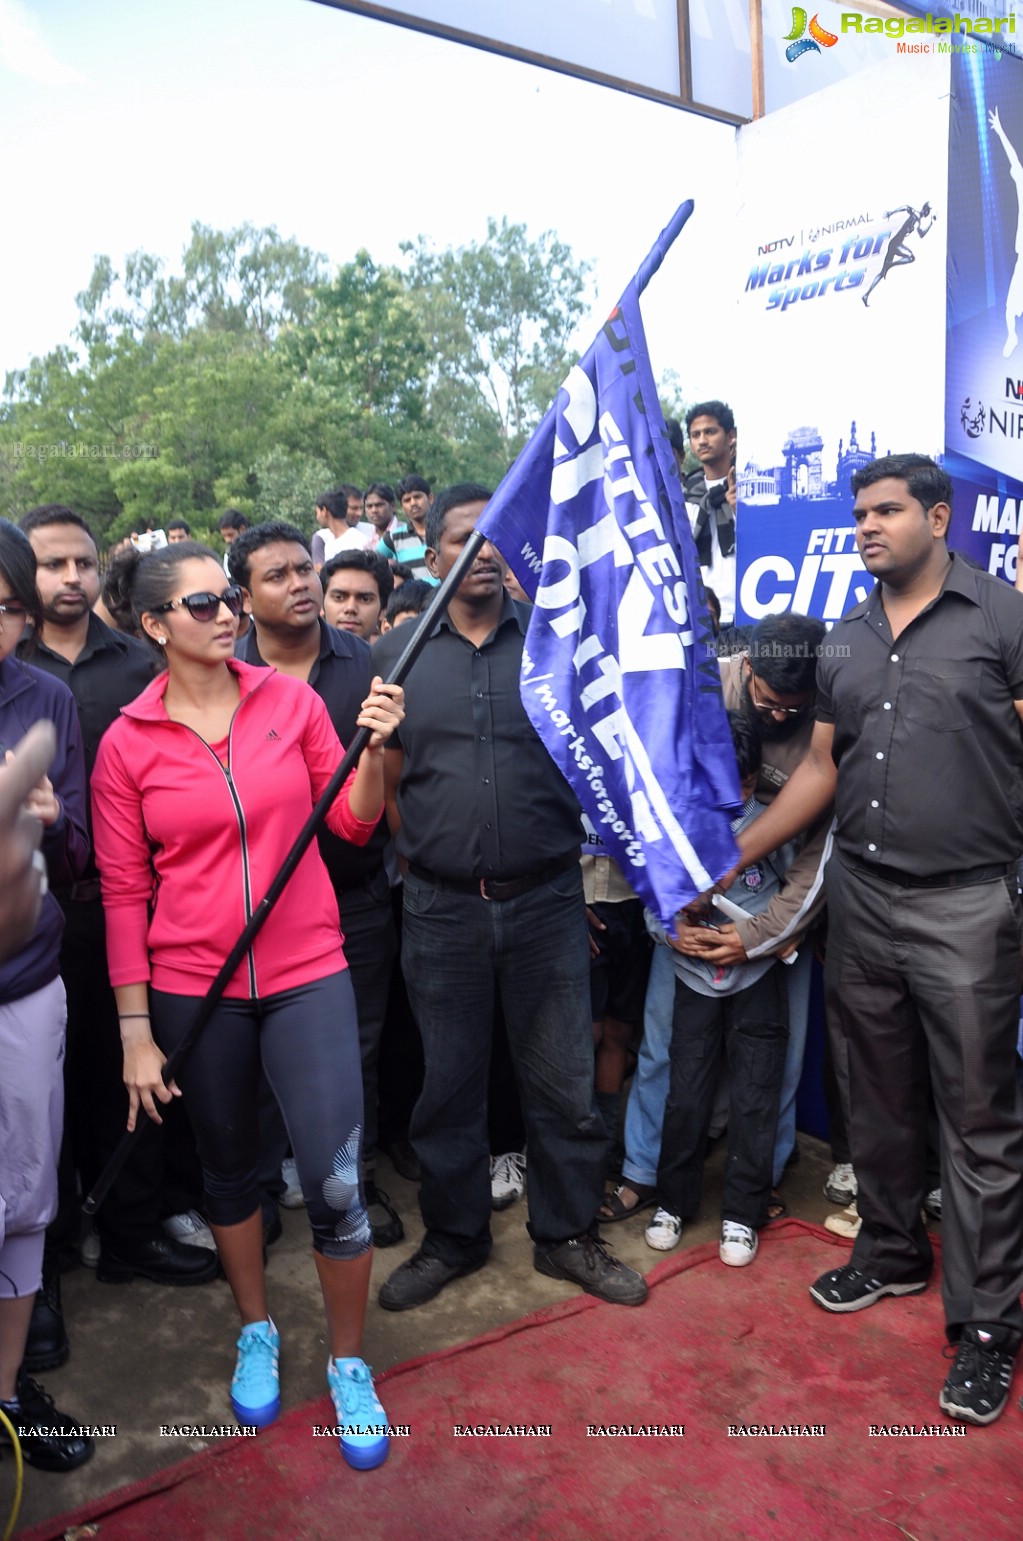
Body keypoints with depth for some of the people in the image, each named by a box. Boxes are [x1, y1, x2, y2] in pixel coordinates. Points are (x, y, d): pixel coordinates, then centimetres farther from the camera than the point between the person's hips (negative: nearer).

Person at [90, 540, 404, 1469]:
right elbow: (124, 893, -2)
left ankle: (349, 1364, 24)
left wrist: (374, 747, -16)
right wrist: (136, 1030, -2)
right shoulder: (127, 743, -4)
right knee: (229, 1168, 18)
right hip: (193, 987, 0)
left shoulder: (291, 700, -1)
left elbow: (353, 825, 2)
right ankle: (257, 1332, 44)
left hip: (306, 974, 0)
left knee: (336, 1181, -2)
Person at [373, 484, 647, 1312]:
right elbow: (386, 783, 6)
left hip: (547, 900, 0)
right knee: (449, 1083, 14)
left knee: (564, 1081, 10)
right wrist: (433, 854, 1)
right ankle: (453, 1237, 34)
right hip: (443, 908, 1)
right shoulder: (397, 655, 3)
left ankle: (568, 1235, 31)